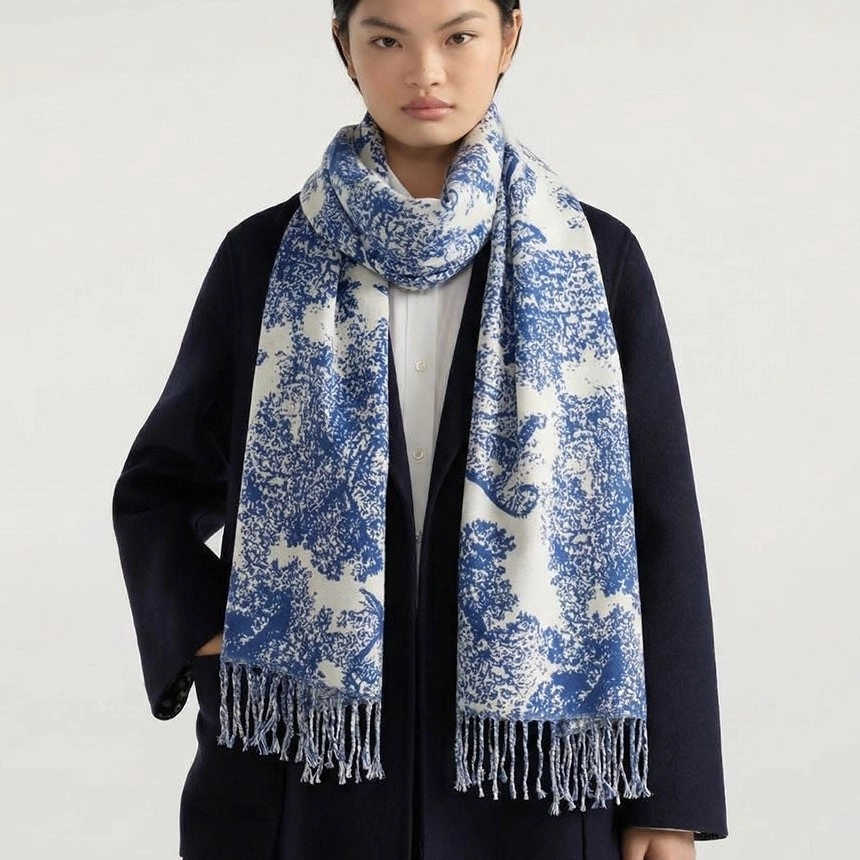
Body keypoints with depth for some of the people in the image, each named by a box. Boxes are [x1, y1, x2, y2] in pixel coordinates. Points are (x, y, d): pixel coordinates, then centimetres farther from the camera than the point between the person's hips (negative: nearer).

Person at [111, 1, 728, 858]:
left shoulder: (597, 261, -1)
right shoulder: (266, 255, 1)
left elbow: (659, 531, -1)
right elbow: (157, 489, 10)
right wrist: (216, 641, -8)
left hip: (534, 782, 0)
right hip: (303, 773, 1)